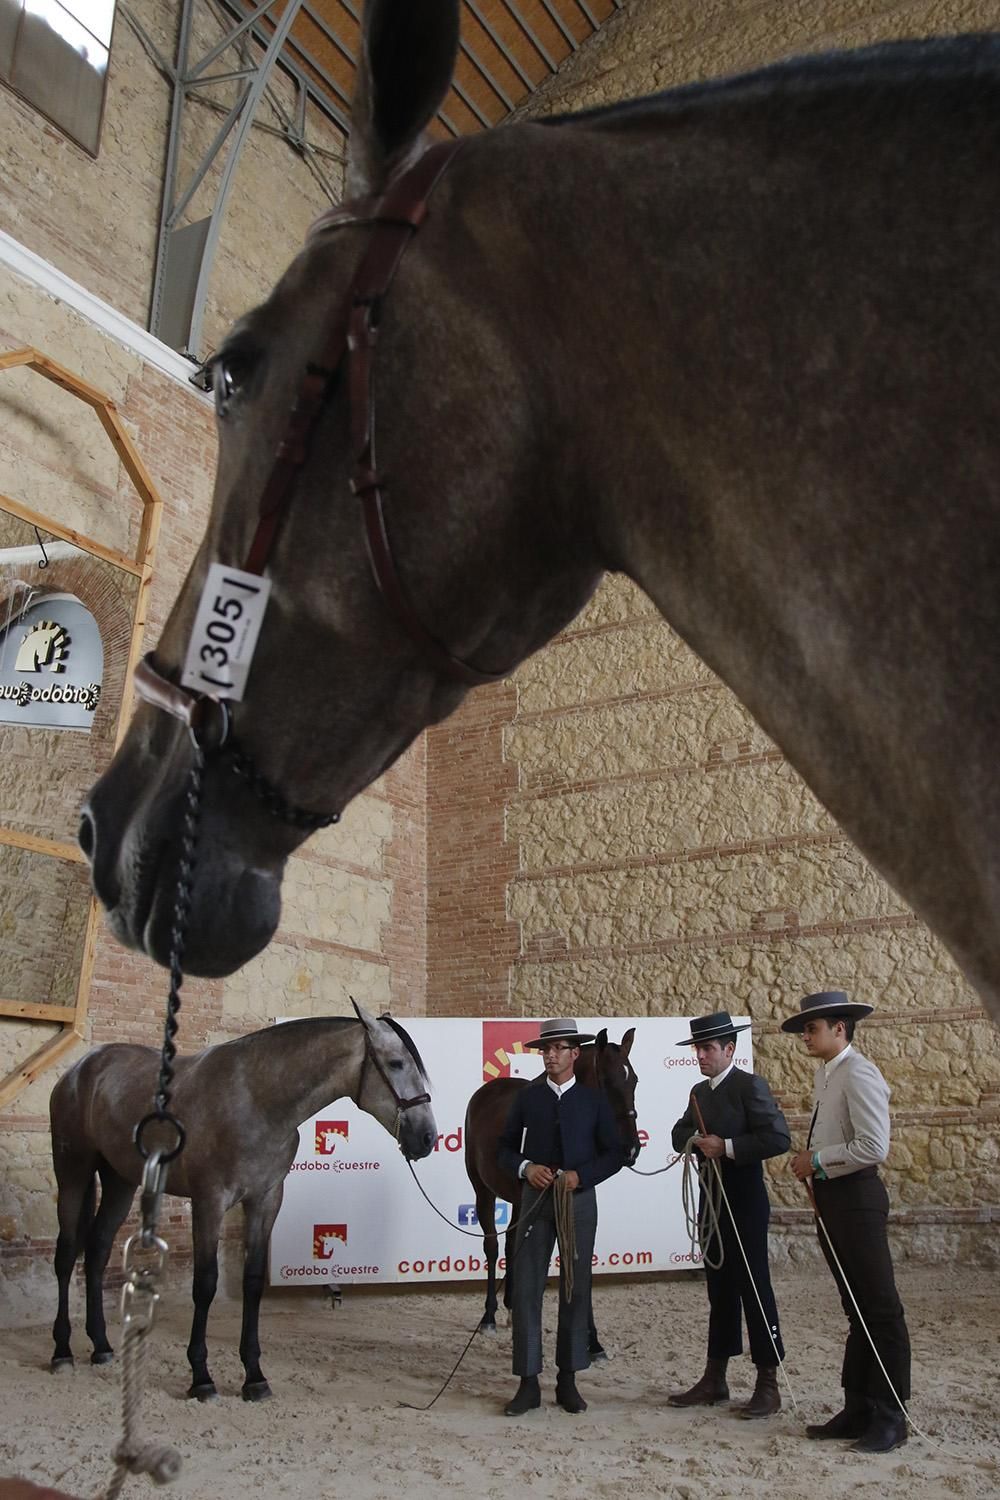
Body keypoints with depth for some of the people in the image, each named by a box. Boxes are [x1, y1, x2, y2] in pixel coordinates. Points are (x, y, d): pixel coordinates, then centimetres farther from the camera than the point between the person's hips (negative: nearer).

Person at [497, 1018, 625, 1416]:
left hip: (579, 1201, 0)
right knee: (526, 1289, -1)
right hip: (535, 1200, 0)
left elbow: (615, 1154, 0)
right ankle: (528, 1383, 8)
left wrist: (581, 1175, -15)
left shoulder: (594, 1099, 1)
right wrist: (525, 1168, -14)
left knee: (575, 1291, 8)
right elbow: (504, 1148, 6)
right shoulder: (526, 1097, 3)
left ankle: (568, 1380, 21)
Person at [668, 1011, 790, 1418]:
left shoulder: (750, 1085, -12)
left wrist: (728, 1147, -22)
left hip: (744, 1204, -7)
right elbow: (680, 1134, 17)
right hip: (711, 1202, 8)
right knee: (720, 1290, 14)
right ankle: (714, 1380, 23)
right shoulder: (699, 1091, 11)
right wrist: (697, 1140, -5)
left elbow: (779, 1138, -21)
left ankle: (768, 1385, 9)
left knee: (754, 1289, -1)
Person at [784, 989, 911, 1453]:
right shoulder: (825, 1075, 12)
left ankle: (889, 1416, 11)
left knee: (879, 1308, 1)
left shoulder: (858, 1074, -16)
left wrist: (817, 1161, -15)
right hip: (829, 1198, 10)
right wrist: (809, 1159, 1)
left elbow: (873, 1147, -23)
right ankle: (858, 1408, 24)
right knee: (854, 1308, 16)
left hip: (855, 1197, -9)